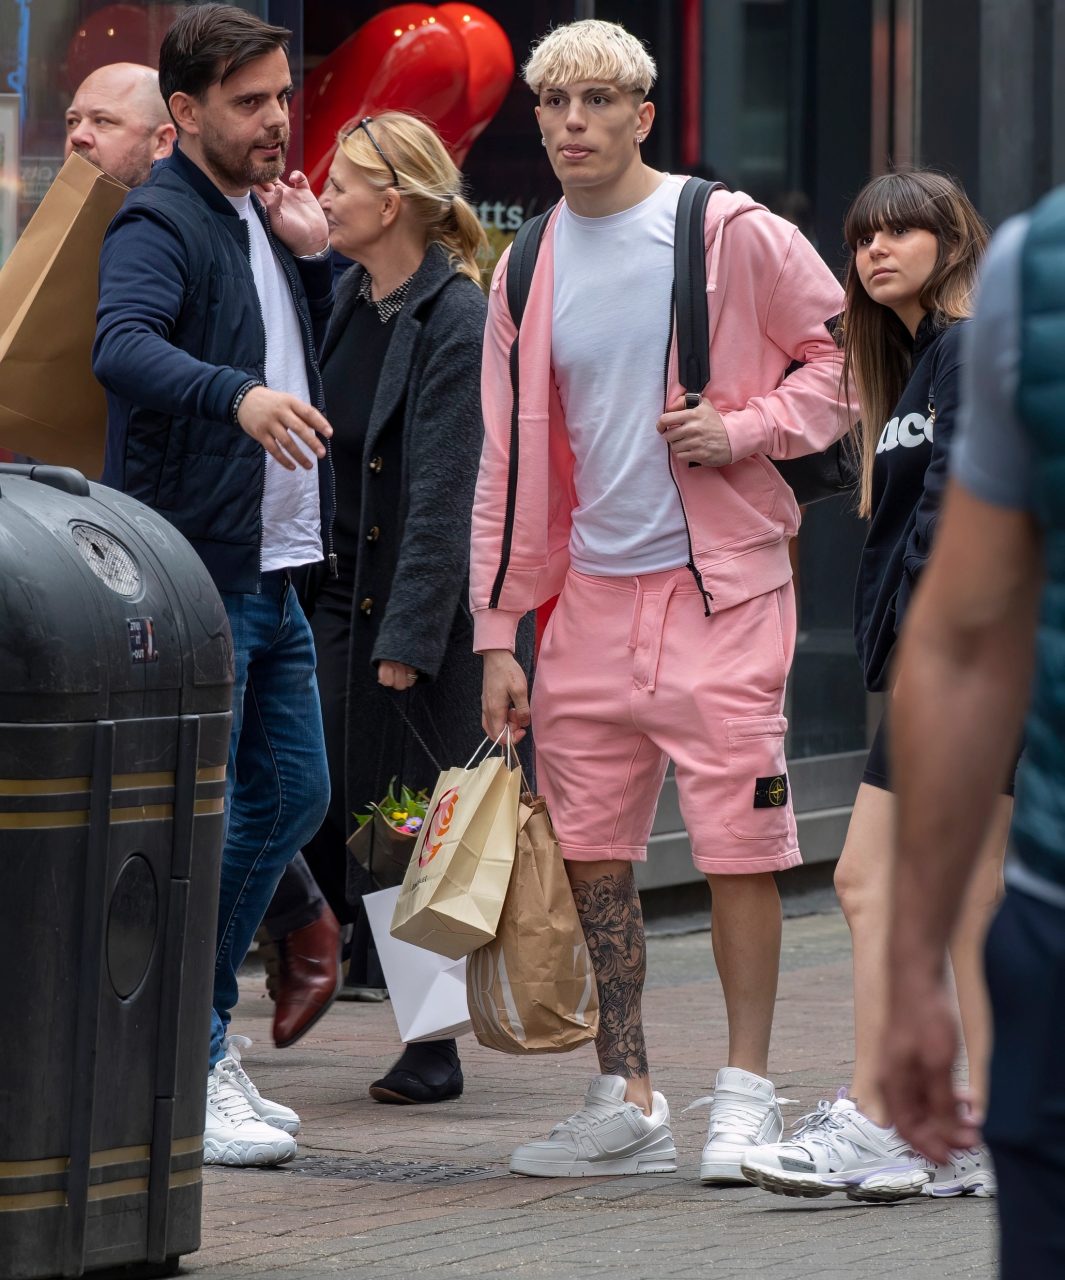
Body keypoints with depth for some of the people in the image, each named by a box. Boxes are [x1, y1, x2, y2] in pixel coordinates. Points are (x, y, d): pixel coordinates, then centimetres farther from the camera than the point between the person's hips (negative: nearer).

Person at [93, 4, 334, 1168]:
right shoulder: (158, 222, -12)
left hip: (270, 569, 10)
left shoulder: (260, 220, 17)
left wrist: (313, 258, 7)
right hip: (191, 565, -9)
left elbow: (322, 364, 23)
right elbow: (123, 347, -31)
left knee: (292, 791, 16)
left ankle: (200, 1027, 27)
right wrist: (239, 393, -47)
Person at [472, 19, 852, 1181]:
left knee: (737, 843, -5)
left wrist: (745, 430, -12)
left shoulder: (730, 234, -5)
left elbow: (846, 352, 1)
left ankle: (746, 1093, 5)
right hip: (592, 593, 5)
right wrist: (497, 633, 10)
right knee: (588, 849, 5)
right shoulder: (529, 272, 10)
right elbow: (509, 461, 13)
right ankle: (624, 1102, 15)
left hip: (720, 583, -5)